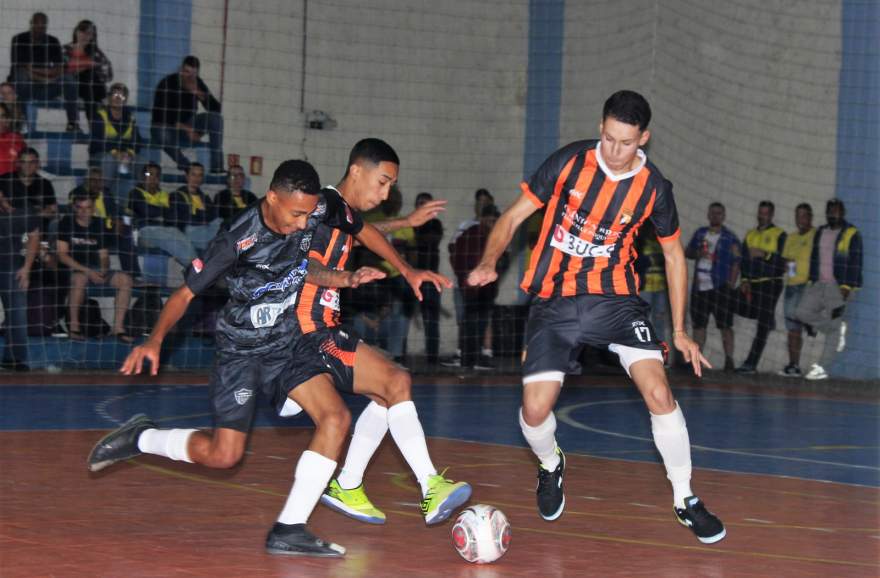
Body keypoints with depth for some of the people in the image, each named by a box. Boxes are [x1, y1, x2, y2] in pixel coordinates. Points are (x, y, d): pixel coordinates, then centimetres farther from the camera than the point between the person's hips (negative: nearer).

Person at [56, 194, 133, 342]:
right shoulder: (66, 223, -3)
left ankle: (118, 327, -19)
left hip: (95, 270, 5)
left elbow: (103, 255, 12)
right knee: (80, 278, -40)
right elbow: (62, 255, -9)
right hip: (73, 269, -5)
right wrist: (87, 271, -18)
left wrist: (104, 269, -12)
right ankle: (73, 326, -27)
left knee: (125, 279, -18)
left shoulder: (98, 225, 10)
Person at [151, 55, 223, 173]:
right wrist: (184, 128, -28)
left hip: (187, 126, 4)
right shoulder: (167, 83, -16)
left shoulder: (198, 84, -3)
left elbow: (216, 109, -8)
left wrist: (200, 94, -26)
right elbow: (158, 116, -21)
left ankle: (216, 166, -24)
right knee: (162, 134, -41)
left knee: (216, 118, -20)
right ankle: (184, 164, -19)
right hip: (166, 128, -4)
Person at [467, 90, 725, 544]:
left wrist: (679, 330, 9)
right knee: (535, 411, -10)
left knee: (659, 393, -18)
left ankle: (684, 499, 0)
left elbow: (673, 254, 10)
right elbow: (513, 217, -2)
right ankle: (551, 466, 26)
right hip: (554, 301, 0)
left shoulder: (654, 187, -6)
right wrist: (489, 262, -22)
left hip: (615, 297, 0)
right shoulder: (569, 162, -9)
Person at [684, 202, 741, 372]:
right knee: (698, 324, 7)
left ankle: (729, 359, -4)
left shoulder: (730, 238, 0)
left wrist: (731, 283, -13)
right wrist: (697, 254, -3)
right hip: (700, 286, 5)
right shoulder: (700, 233, 14)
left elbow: (736, 261, -4)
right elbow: (687, 252, 20)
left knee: (725, 325, -5)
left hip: (720, 287, -5)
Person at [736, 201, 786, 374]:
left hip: (771, 283, -5)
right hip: (753, 284, 5)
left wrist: (764, 254, -19)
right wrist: (745, 280, 2)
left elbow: (782, 259, -8)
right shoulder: (750, 235, 18)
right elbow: (744, 260, 14)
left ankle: (751, 363, -14)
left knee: (762, 324, -9)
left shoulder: (779, 234, 2)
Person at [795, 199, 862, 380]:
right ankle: (838, 329, 12)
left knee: (833, 327, -5)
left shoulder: (851, 234, -4)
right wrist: (811, 281, 13)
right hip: (818, 284, 7)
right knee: (802, 314, -7)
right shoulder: (820, 233, 15)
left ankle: (823, 368, -2)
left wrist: (847, 287, -16)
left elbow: (855, 263, -9)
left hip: (838, 286, -7)